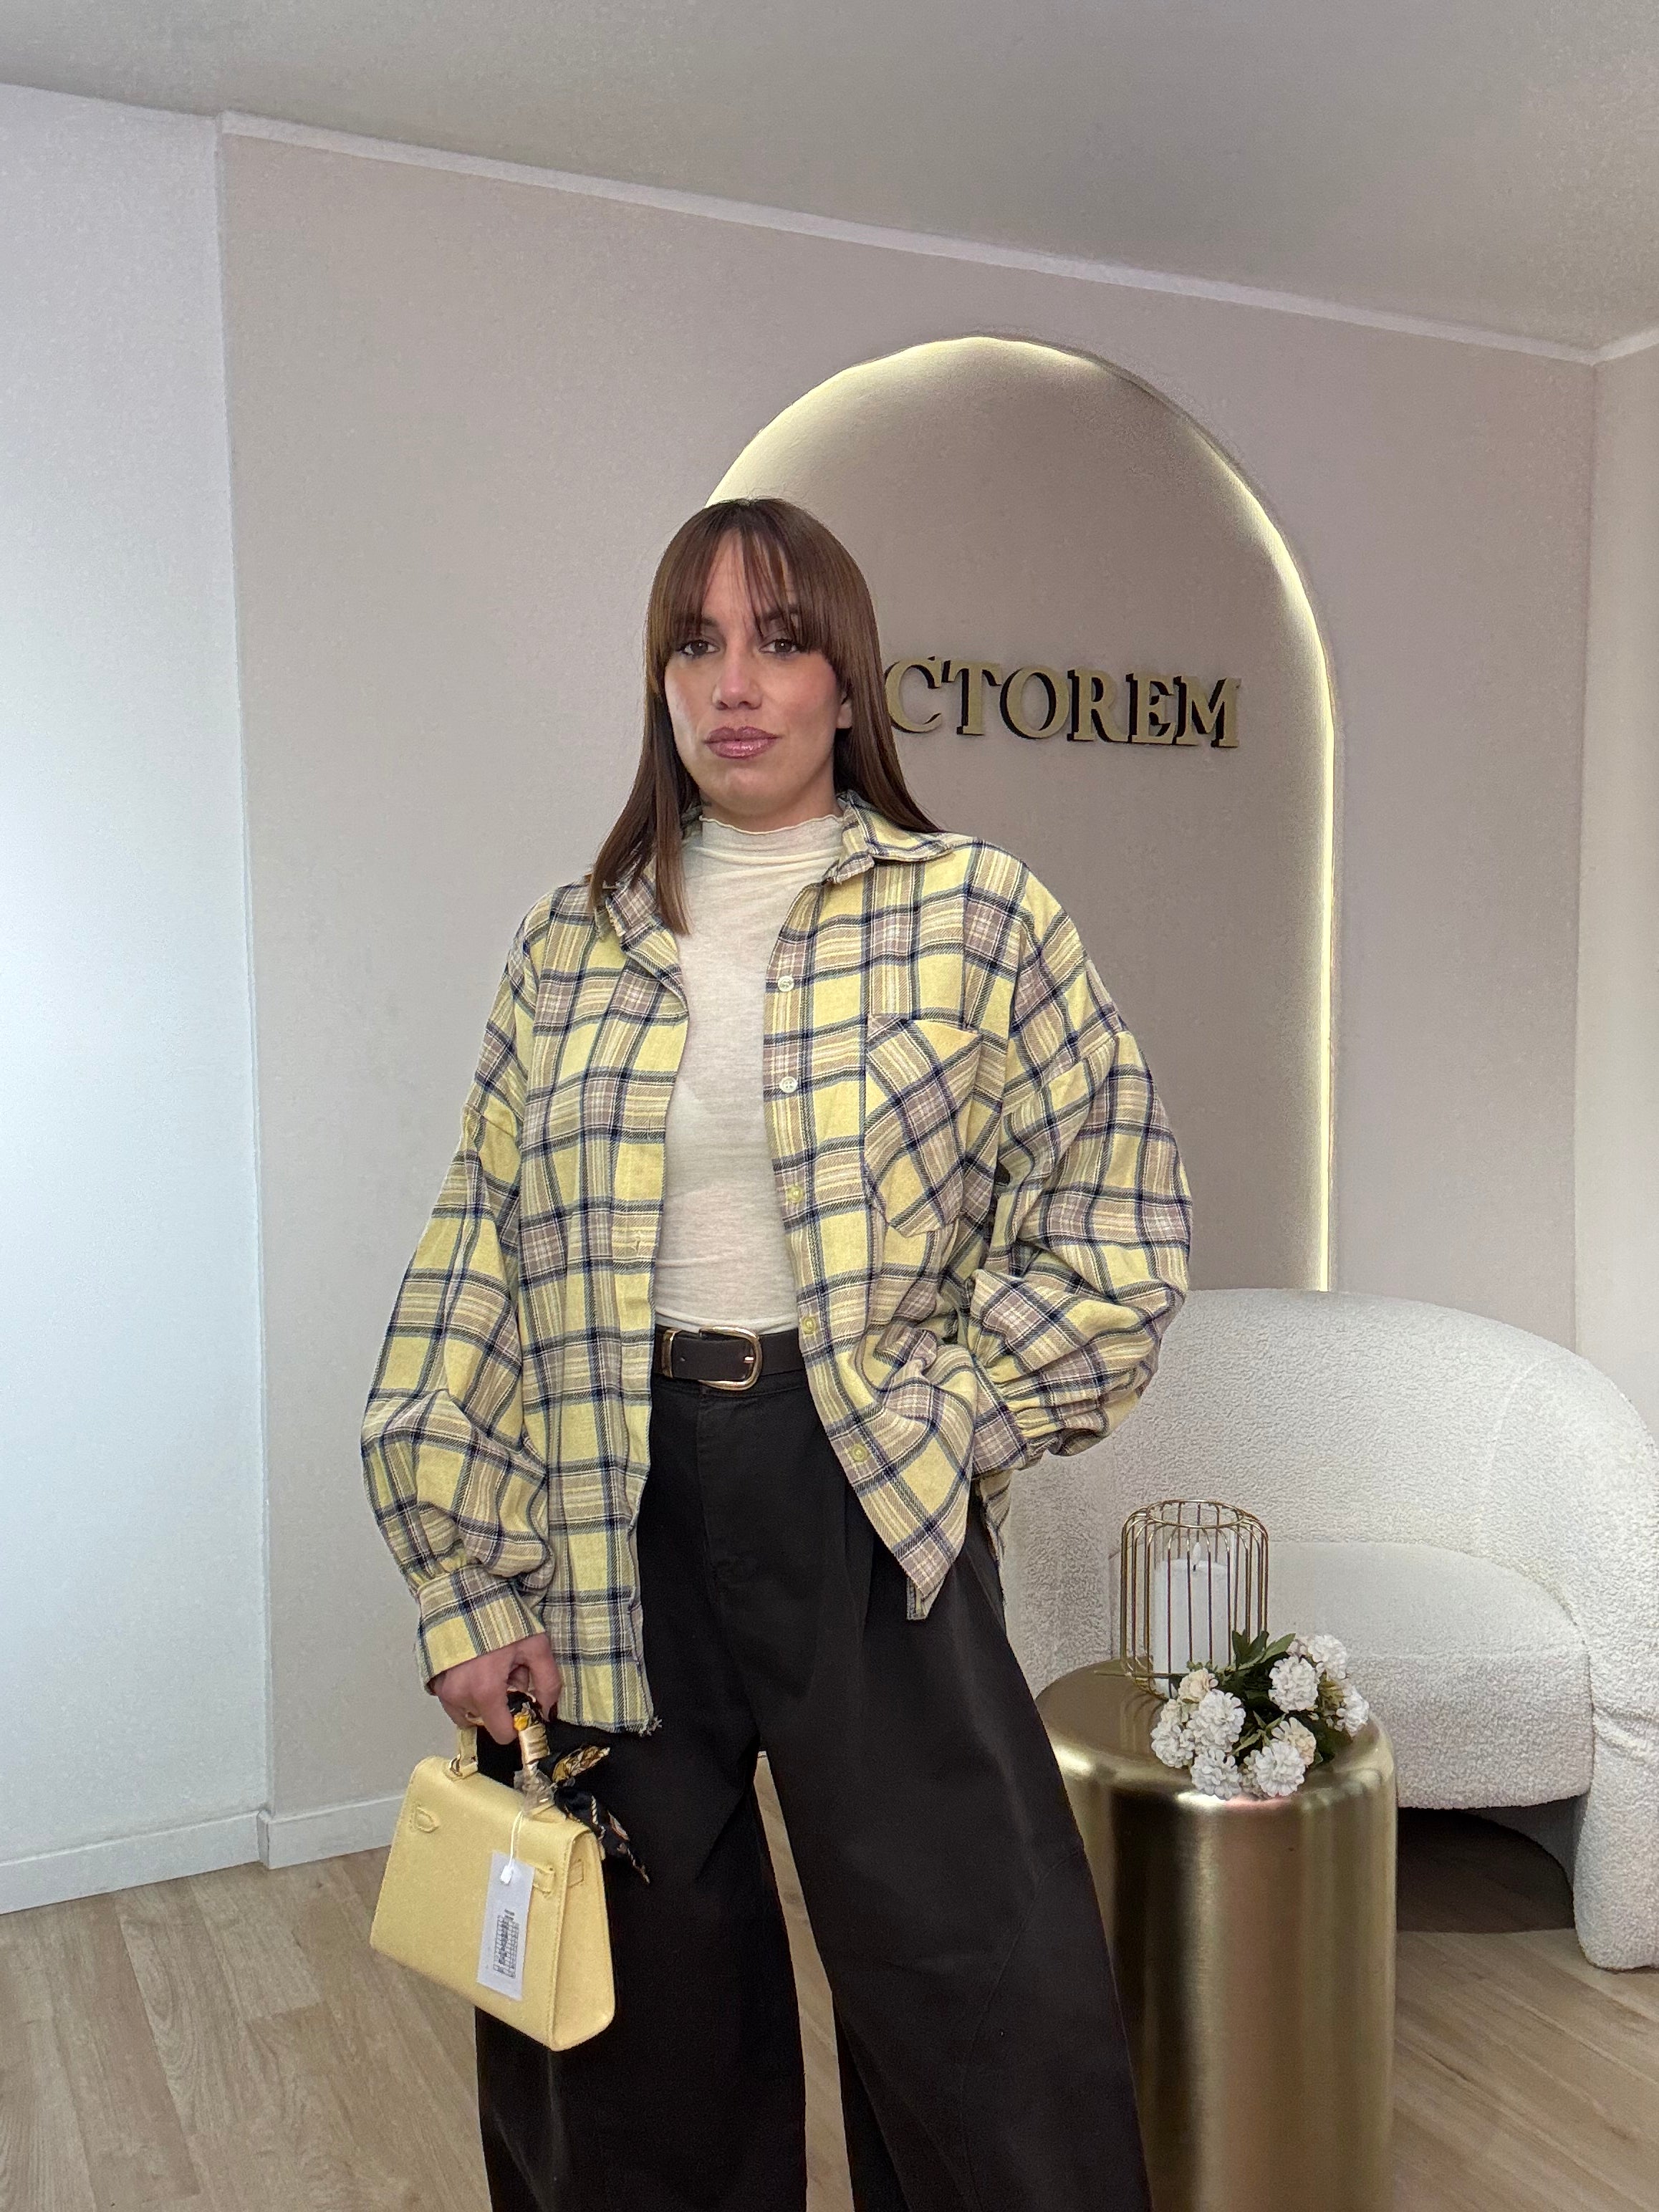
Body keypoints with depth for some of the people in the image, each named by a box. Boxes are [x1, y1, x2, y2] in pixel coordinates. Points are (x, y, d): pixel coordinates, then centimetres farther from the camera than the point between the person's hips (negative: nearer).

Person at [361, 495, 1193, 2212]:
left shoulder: (975, 912, -1)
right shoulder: (572, 947, 6)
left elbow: (1119, 1225, -1)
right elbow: (476, 1272, 4)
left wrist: (932, 1422, -7)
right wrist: (467, 1592, 0)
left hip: (859, 1501, -2)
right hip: (616, 1510, 3)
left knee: (975, 1999, 5)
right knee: (640, 2006, 16)